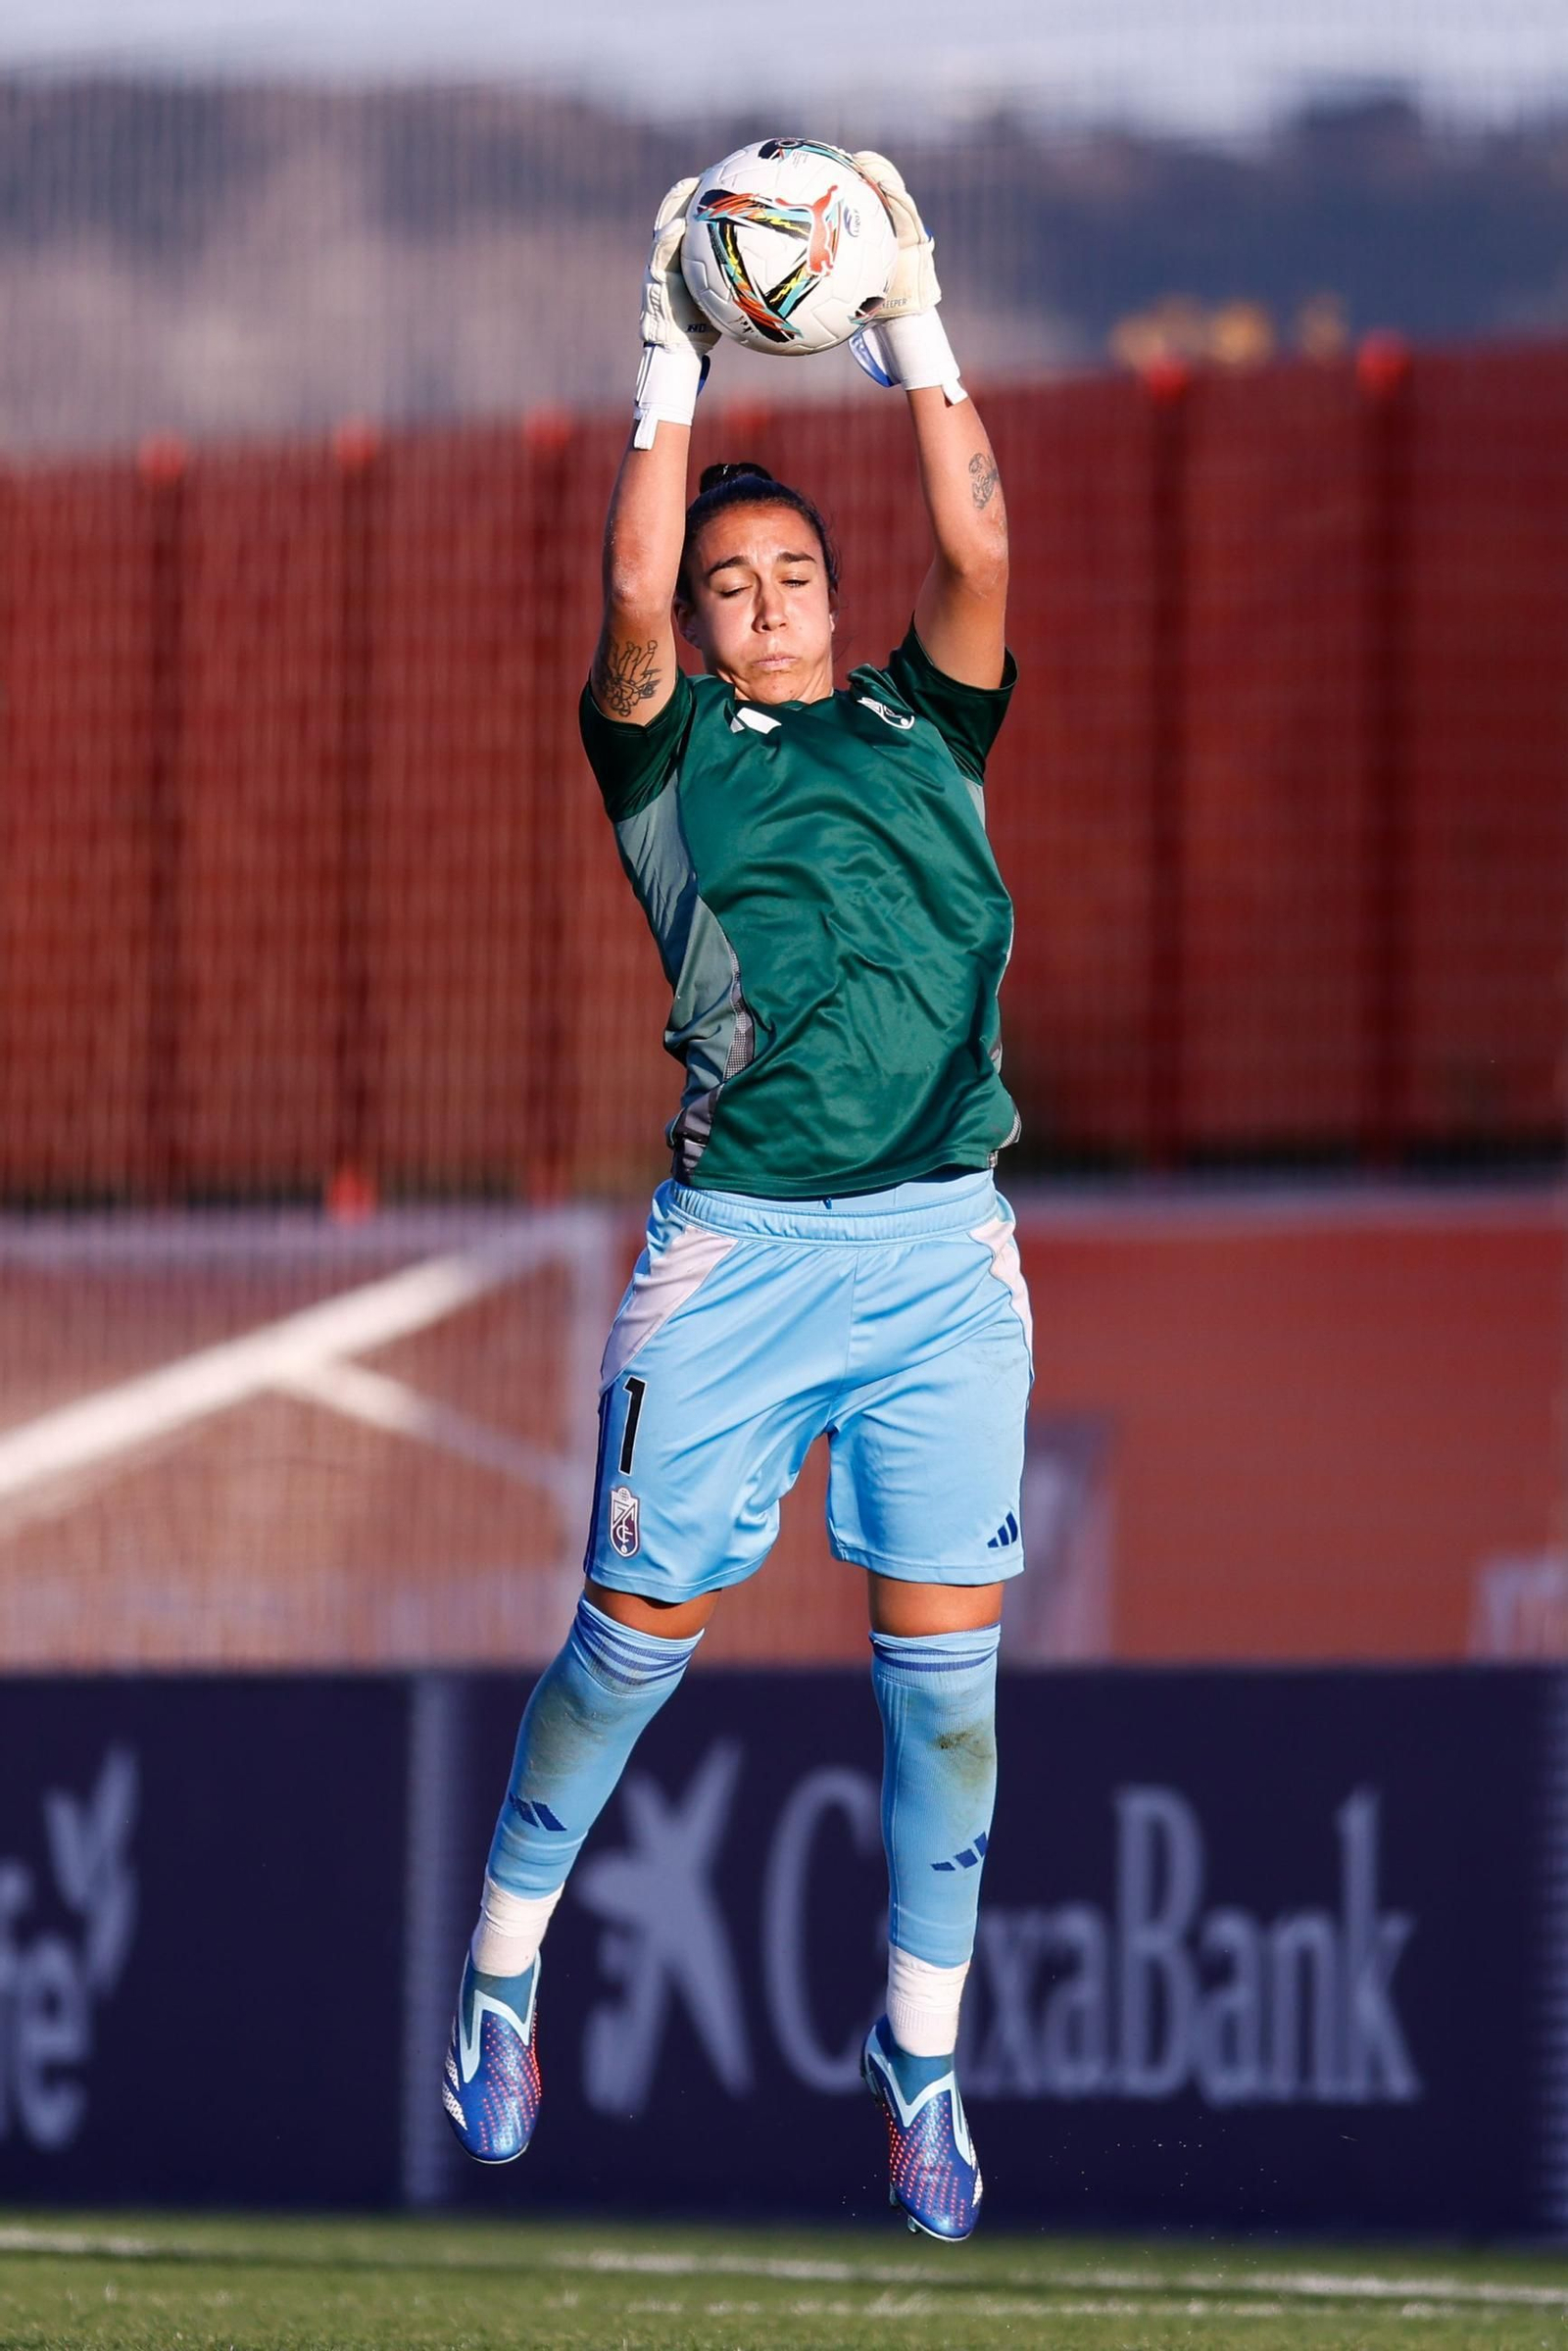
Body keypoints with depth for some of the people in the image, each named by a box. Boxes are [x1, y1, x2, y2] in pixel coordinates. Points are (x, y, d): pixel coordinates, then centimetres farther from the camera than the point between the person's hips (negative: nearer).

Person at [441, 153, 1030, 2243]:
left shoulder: (921, 730, 16)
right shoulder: (668, 753, 10)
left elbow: (980, 556, 2)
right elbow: (632, 599, -8)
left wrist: (917, 335, 1)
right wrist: (672, 370, -7)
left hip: (948, 1247, 2)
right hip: (738, 1247, -2)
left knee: (944, 1669, -1)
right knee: (637, 1635, 2)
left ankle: (924, 2063, 10)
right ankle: (503, 1975, 20)